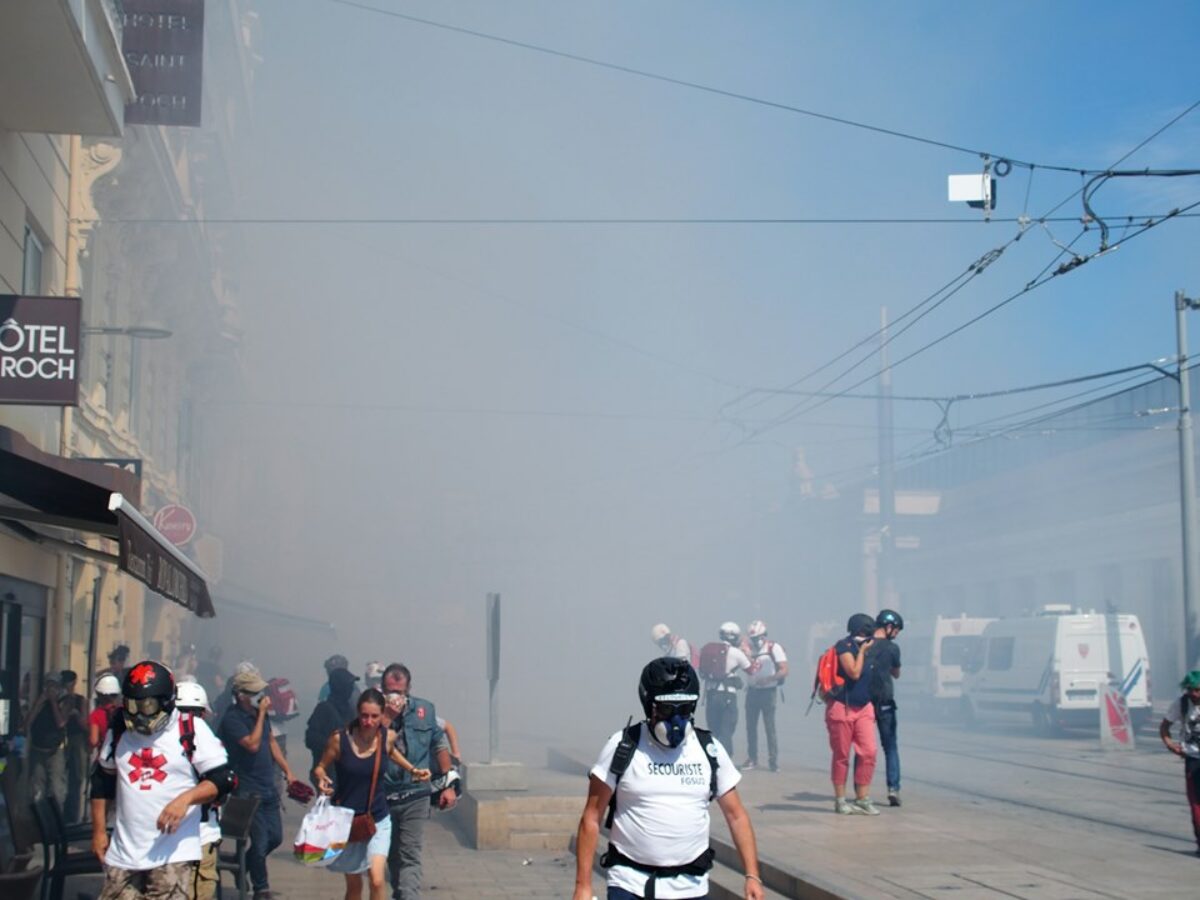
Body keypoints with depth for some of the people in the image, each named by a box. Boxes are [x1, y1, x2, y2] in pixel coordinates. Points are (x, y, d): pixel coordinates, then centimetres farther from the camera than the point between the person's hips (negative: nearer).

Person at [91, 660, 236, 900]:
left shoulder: (191, 729, -5)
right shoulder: (118, 731, 10)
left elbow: (223, 779, -8)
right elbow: (102, 783, 20)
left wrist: (185, 798, -22)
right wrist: (98, 831, 17)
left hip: (173, 852, -5)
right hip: (123, 852, 5)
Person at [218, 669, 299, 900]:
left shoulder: (258, 713, 8)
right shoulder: (232, 719, -16)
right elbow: (252, 744, -27)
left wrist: (287, 771, 14)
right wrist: (261, 714, -22)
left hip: (268, 787, 8)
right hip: (248, 791, -8)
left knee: (275, 837, 12)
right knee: (260, 841, -2)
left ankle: (245, 864, 36)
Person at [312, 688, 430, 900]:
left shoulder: (388, 737, -8)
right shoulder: (340, 739, -14)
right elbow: (320, 767, 0)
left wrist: (412, 770, 5)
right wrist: (321, 779, -22)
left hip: (378, 820, 0)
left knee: (377, 879, -19)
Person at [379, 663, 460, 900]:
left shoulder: (425, 710, 1)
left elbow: (441, 746, 9)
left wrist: (449, 784, 4)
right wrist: (386, 718, -21)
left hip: (416, 794, -2)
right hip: (383, 796, 2)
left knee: (410, 856, -9)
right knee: (391, 854, 18)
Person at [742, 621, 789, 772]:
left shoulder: (774, 648, -8)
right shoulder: (750, 649, 8)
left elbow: (784, 670, -13)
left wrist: (768, 679, -25)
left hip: (768, 691, -5)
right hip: (753, 690, 5)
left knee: (769, 727, -5)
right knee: (750, 726, 7)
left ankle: (773, 761, 0)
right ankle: (752, 759, 16)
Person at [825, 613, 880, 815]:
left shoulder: (866, 647, 11)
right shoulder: (844, 646, -11)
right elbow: (854, 673, -20)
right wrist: (862, 651, -11)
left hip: (864, 708, 6)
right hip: (842, 708, -6)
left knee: (868, 752, -3)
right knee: (841, 757, 2)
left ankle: (862, 799, 2)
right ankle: (840, 800, 11)